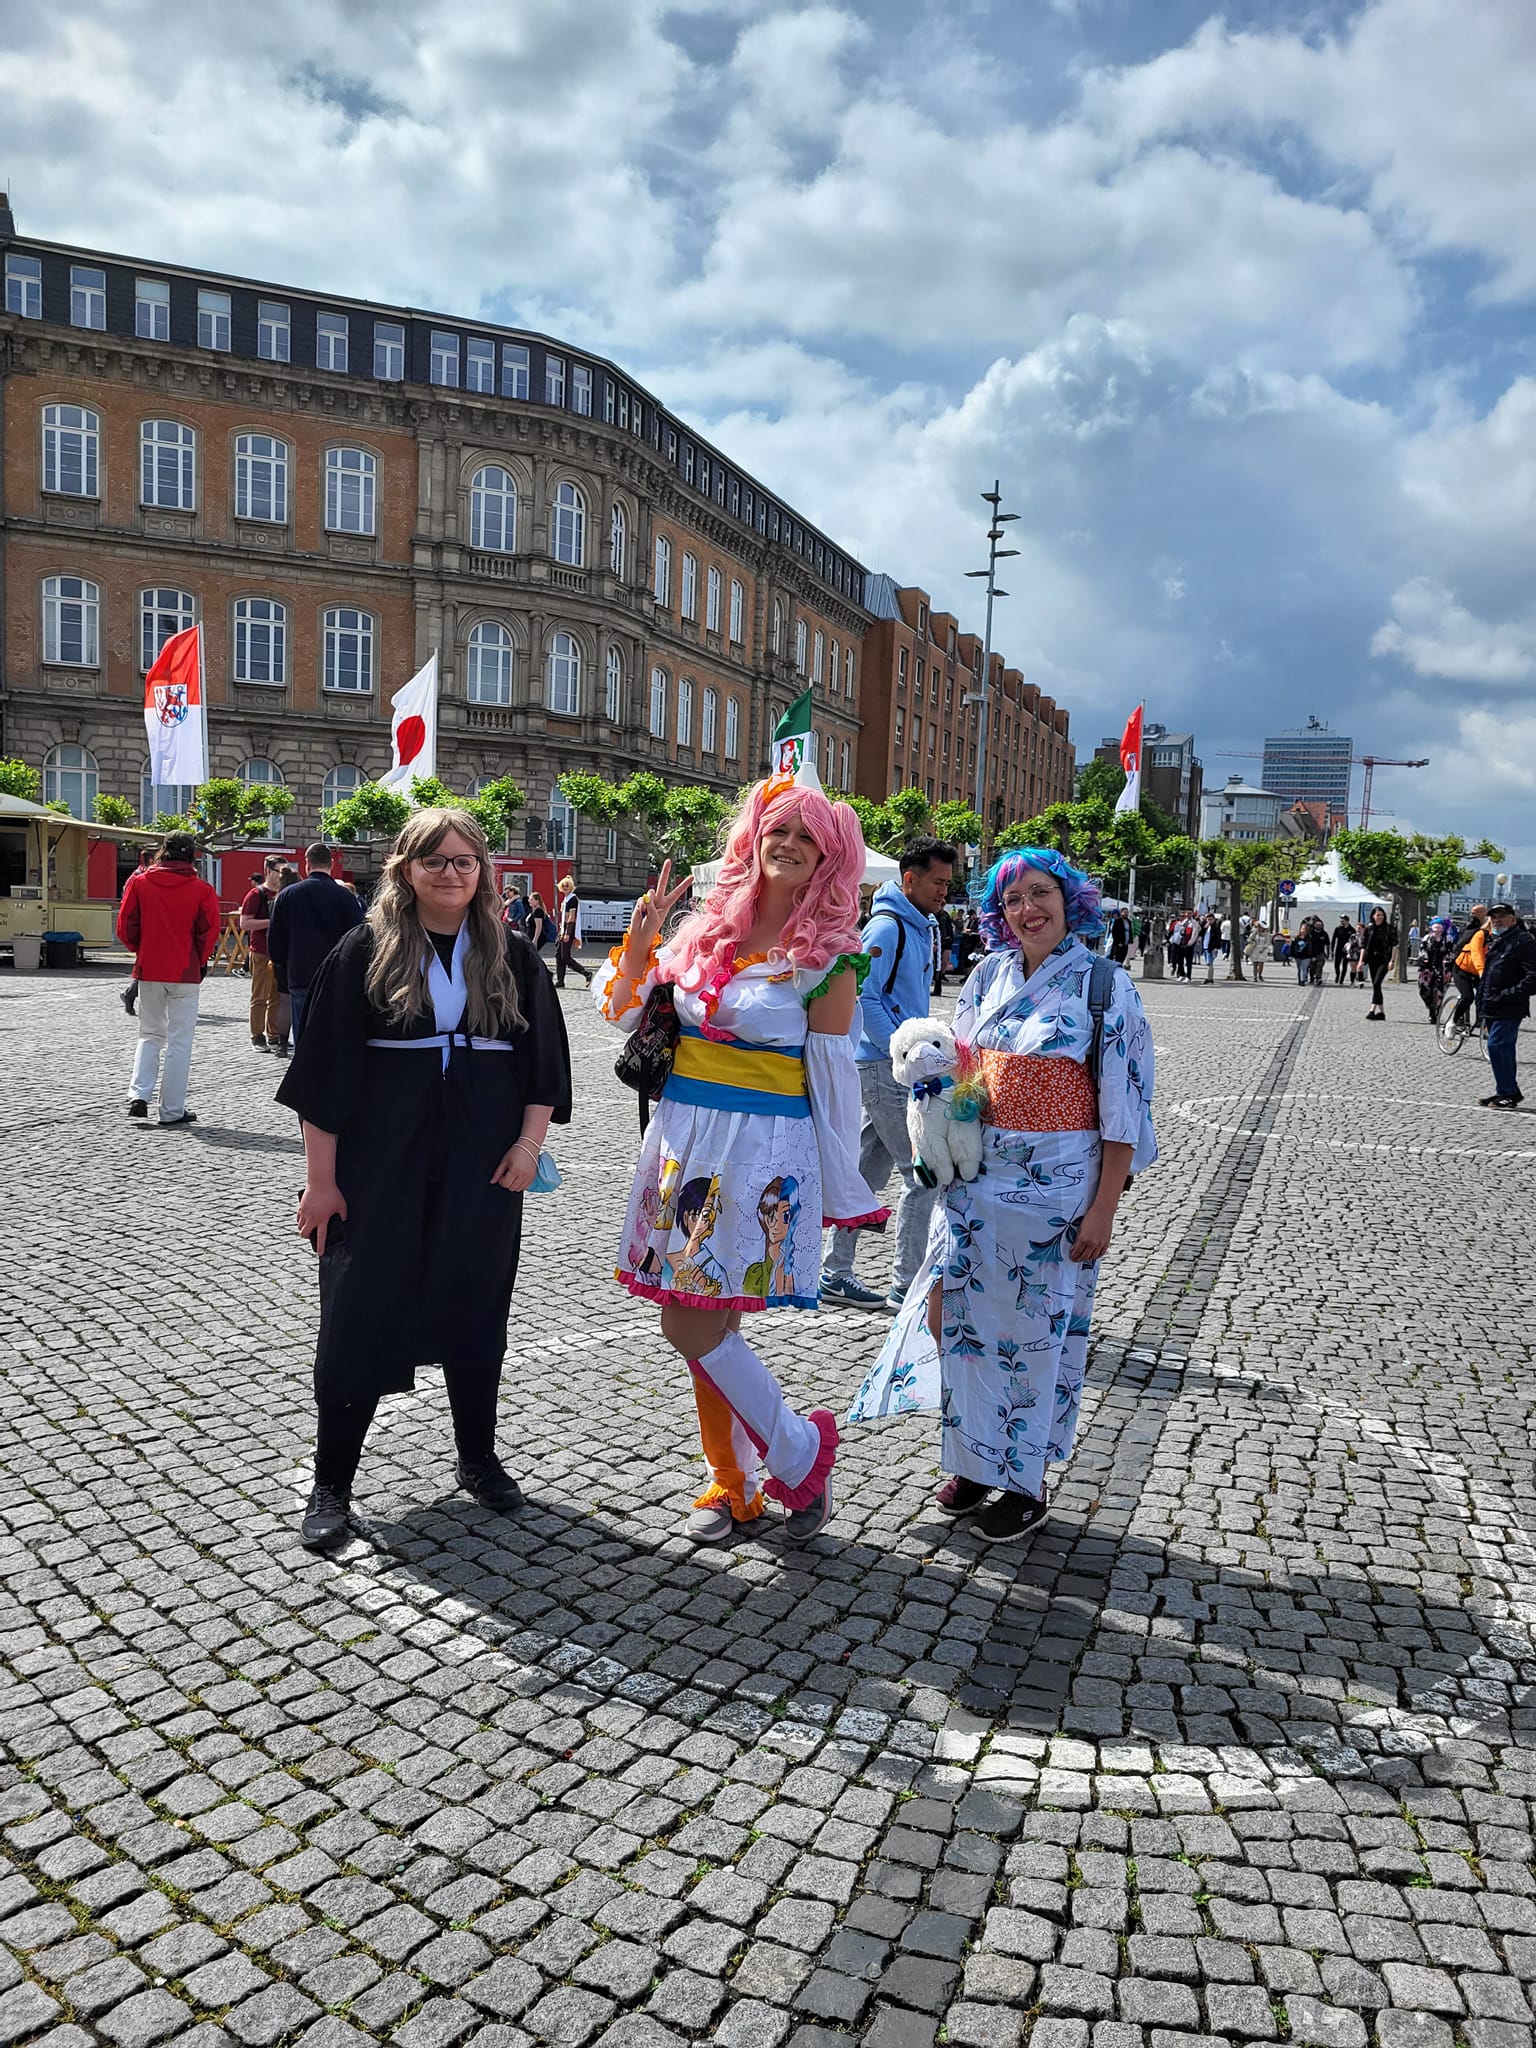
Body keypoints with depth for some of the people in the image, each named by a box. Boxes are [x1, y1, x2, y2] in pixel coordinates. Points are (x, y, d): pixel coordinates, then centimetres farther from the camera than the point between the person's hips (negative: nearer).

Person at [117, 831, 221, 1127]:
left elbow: (125, 927, 2)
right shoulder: (201, 889, -6)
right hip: (185, 973, -2)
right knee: (179, 1041, 3)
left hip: (149, 971, 2)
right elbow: (208, 933, -5)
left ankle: (138, 1094, 4)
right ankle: (172, 1111, 5)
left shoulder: (140, 882, 0)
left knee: (150, 1034, 19)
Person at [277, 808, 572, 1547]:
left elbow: (544, 1058, 8)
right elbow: (324, 1068, -4)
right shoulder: (364, 952, -3)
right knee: (361, 1312, 2)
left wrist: (529, 1141, -5)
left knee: (475, 1307, 11)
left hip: (482, 1167, 2)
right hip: (381, 1161, -2)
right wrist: (320, 1178, -7)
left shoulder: (511, 957, 5)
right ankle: (330, 1484, 16)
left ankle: (478, 1459, 29)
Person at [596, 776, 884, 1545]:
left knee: (691, 1324, -7)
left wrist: (841, 1193, -2)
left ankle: (798, 1453, 13)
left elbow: (833, 1080, -5)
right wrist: (639, 941, -2)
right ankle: (734, 1482, 28)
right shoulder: (707, 929, 8)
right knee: (708, 1324, 11)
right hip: (684, 1140, 6)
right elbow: (626, 1014, 14)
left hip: (763, 1153, -5)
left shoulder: (828, 959, -5)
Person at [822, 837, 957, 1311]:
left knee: (869, 1169, 13)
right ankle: (907, 1286, 2)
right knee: (923, 1172, -6)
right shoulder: (887, 926, -14)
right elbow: (863, 997, -20)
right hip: (886, 1067, -10)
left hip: (893, 1065, 10)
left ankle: (835, 1273, 21)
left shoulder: (914, 926, 16)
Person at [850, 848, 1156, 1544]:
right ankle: (974, 1461, 26)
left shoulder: (1105, 985, -6)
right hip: (977, 1174, 4)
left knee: (1036, 1326, 5)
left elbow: (1124, 1105, -8)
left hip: (1057, 1183, -4)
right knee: (966, 1315, 8)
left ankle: (1026, 1483, 21)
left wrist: (1103, 1207, -12)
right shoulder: (989, 976, 6)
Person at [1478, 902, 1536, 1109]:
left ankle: (1508, 1094, -6)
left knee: (1497, 1046, -13)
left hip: (1509, 1009, -9)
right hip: (1493, 1007, 9)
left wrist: (1508, 995, -23)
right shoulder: (1494, 941, 17)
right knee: (1503, 1049, 15)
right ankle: (1506, 1092, 23)